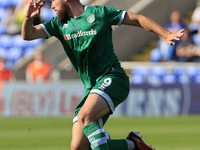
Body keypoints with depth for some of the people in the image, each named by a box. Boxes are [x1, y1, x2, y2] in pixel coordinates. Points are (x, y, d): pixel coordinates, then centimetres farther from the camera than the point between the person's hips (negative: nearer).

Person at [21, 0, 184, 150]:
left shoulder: (99, 13, -1)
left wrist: (167, 34, -4)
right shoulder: (59, 23, 12)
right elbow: (28, 35, 4)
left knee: (84, 117, -33)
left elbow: (137, 19, 4)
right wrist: (28, 18, -18)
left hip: (112, 78, -6)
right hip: (92, 88, 6)